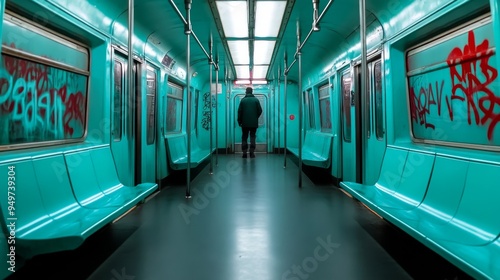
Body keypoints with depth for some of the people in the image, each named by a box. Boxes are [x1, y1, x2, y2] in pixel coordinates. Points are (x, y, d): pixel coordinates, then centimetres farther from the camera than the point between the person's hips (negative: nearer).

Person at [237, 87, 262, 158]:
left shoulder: (243, 100, -3)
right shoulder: (256, 100, -2)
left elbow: (239, 111, -3)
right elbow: (260, 110, -1)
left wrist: (239, 121, 7)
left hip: (245, 123, 0)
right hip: (254, 123, 0)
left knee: (244, 137, 8)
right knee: (252, 137, 8)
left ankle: (244, 153, 5)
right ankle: (252, 152, 3)